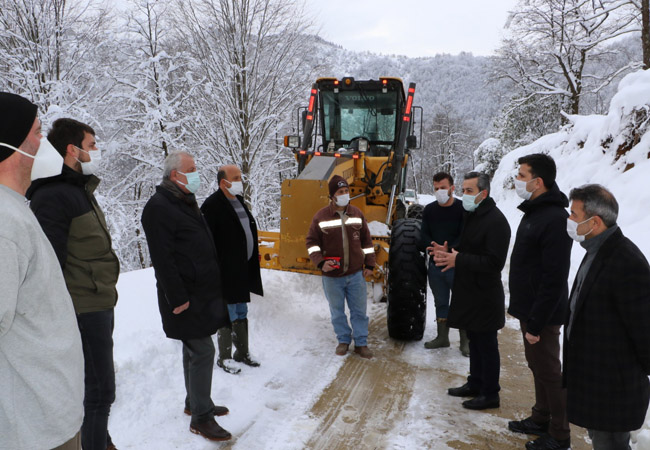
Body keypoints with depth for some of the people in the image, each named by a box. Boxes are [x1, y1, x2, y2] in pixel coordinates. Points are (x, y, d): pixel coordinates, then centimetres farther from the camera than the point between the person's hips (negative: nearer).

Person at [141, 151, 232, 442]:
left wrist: (212, 289, 20)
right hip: (186, 296, -10)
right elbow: (163, 259, -21)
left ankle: (195, 402, 32)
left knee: (194, 349, 18)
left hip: (202, 292, 10)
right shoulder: (159, 208, -16)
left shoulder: (185, 202, 17)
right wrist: (177, 298, -22)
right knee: (202, 351, -7)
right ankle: (200, 417, 5)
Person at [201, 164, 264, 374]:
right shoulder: (212, 205, -15)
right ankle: (224, 358, 17)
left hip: (243, 269, 9)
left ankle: (242, 352, 32)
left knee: (241, 314, 18)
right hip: (225, 271, -8)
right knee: (228, 316, 1)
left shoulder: (239, 201, 13)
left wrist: (253, 257, 19)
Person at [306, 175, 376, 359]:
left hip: (356, 274, 2)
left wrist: (369, 264, 7)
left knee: (359, 310, 9)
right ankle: (343, 340, 31)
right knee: (337, 312, 12)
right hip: (332, 276, -2)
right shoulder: (321, 217, -7)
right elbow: (312, 242, -2)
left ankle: (361, 343, 23)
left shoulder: (356, 213, 2)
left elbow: (366, 240, 9)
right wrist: (320, 262, -15)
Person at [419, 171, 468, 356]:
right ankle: (442, 337, 30)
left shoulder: (463, 209, -8)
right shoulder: (429, 210, 7)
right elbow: (424, 235, 2)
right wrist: (431, 247, -20)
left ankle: (466, 341, 17)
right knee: (441, 302, 16)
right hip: (435, 265, 5)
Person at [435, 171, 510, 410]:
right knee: (474, 341, 20)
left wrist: (458, 260, -26)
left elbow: (494, 262, -24)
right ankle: (475, 384, 34)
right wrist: (449, 252, 1)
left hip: (485, 295, -9)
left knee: (487, 345, 3)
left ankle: (490, 394, 16)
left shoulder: (496, 221, -19)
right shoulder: (472, 216, 12)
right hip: (469, 292, 9)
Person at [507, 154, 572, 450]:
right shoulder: (534, 212, 9)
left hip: (542, 315, -9)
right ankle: (541, 420, 36)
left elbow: (554, 280, -25)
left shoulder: (554, 219, -23)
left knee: (549, 372, 4)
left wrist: (536, 323, -22)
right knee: (537, 367, 20)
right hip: (528, 309, 10)